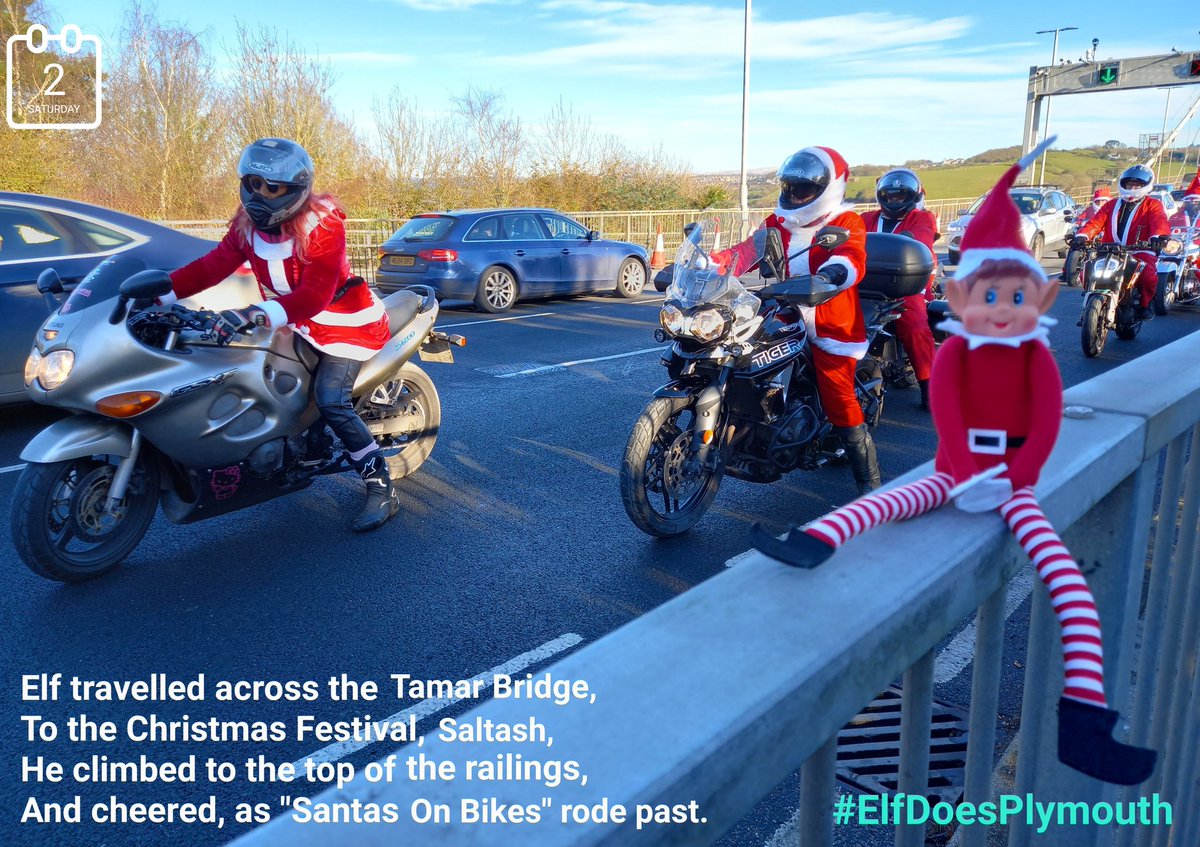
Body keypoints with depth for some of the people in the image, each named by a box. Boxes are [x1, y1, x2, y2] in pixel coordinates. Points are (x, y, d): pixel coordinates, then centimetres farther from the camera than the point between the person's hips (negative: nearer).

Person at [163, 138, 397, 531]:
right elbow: (213, 265, -3)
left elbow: (315, 294, -34)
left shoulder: (322, 223, -25)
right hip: (299, 324, 8)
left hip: (346, 321, -8)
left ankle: (382, 489, -10)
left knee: (331, 401, -20)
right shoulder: (247, 222, -2)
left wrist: (260, 314, -48)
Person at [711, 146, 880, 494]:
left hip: (831, 330, -6)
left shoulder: (846, 223, -4)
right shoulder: (778, 223, 15)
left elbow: (853, 256, -25)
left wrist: (832, 272, -48)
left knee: (840, 406, -9)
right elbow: (747, 250, 1)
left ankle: (870, 482, 2)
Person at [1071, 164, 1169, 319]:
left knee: (1148, 276, -32)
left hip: (1140, 252, -3)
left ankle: (1145, 303, -2)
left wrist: (1157, 236, -38)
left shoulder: (1152, 205, 8)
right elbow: (1096, 222, 3)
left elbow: (1159, 222, -14)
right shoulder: (1112, 205, 19)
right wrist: (1082, 235, -20)